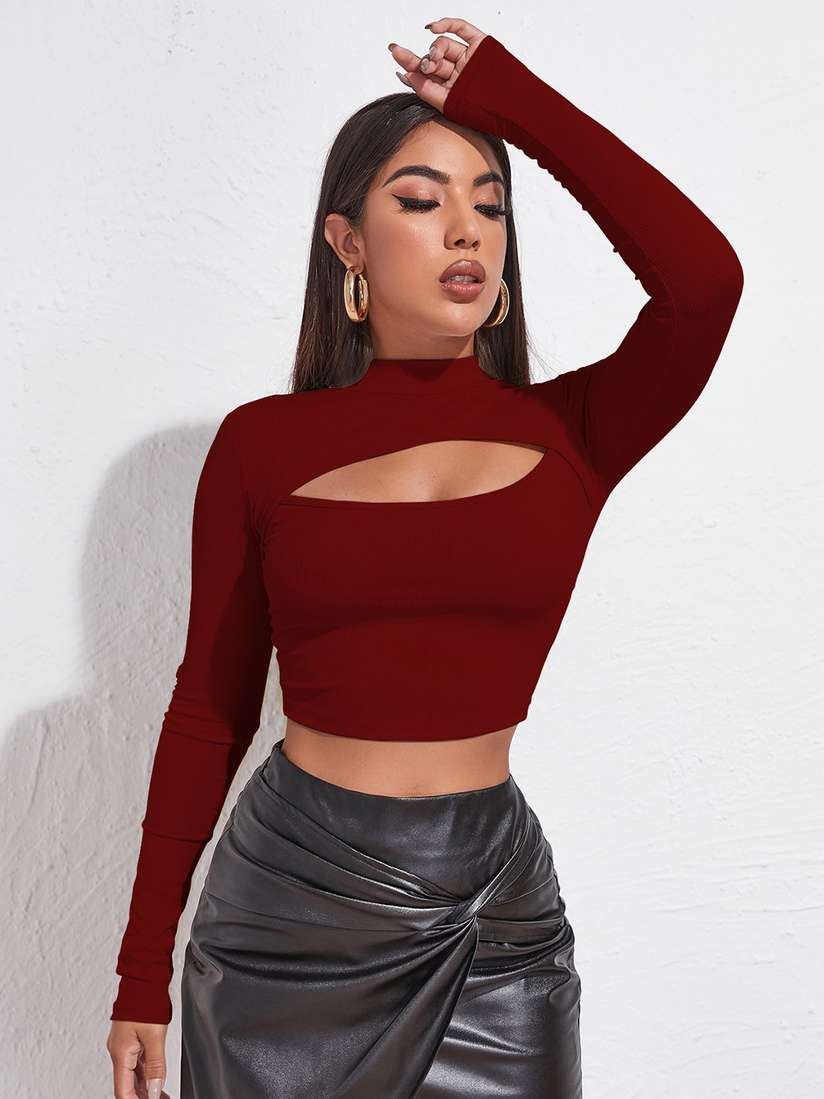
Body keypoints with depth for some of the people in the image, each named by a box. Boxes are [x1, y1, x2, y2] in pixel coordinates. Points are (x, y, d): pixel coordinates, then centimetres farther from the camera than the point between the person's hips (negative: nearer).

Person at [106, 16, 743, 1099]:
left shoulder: (566, 434, -3)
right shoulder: (262, 445, -4)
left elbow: (704, 278, -21)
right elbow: (210, 707, -1)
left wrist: (508, 96, -12)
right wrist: (143, 969, 2)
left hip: (497, 898, 1)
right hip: (291, 894, 0)